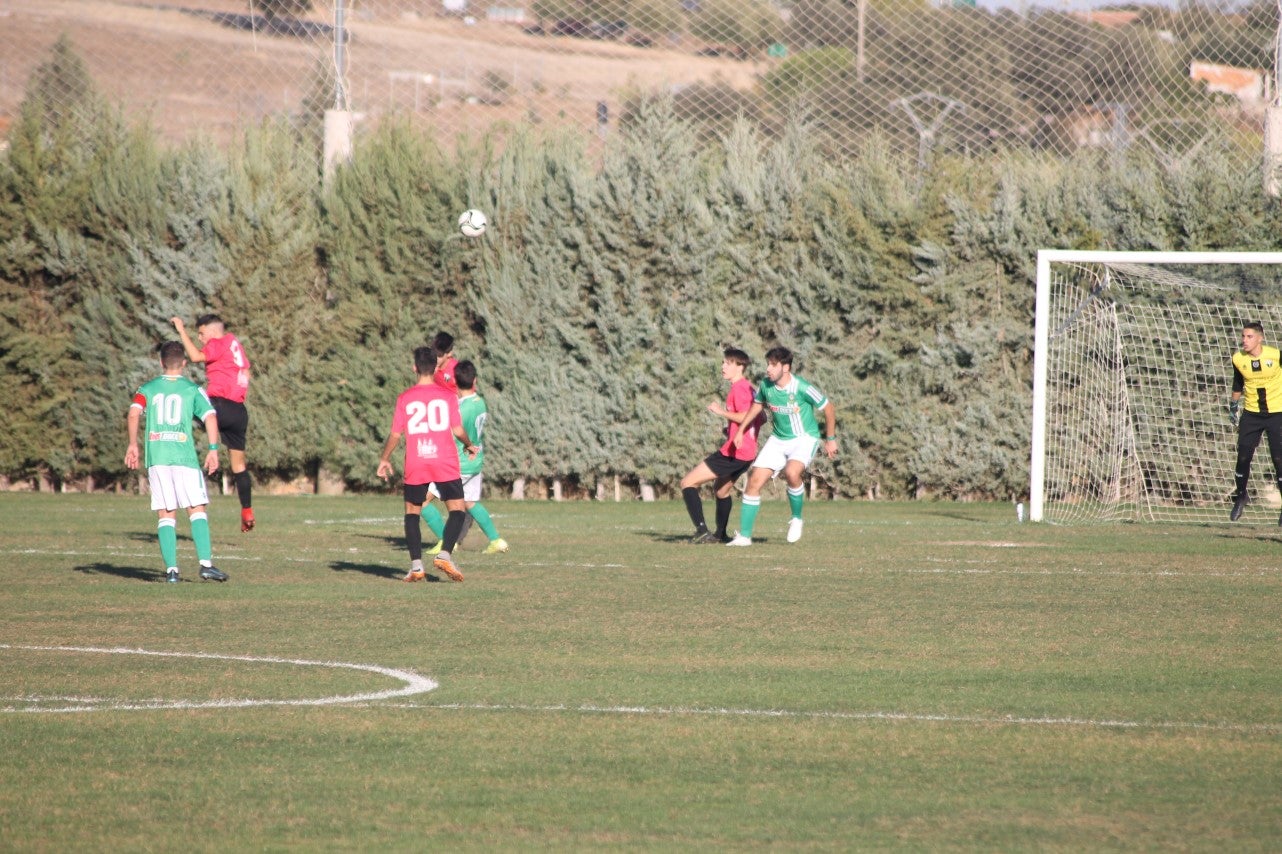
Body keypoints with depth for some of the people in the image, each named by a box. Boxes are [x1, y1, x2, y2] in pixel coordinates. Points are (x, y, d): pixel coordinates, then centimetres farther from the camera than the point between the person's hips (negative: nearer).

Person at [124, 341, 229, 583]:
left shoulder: (147, 388, 11)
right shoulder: (193, 390, 7)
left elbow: (134, 413, -5)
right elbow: (210, 417, -5)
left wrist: (133, 445, 1)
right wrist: (213, 450, -4)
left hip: (156, 458, 2)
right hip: (185, 457, -2)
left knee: (166, 515, 5)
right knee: (197, 510, 1)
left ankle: (171, 569, -3)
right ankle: (206, 563, -13)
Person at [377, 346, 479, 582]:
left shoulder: (405, 398, 1)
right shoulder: (447, 396, 0)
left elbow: (395, 434, 1)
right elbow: (457, 430, -1)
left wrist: (384, 459, 14)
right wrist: (470, 446, 19)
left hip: (415, 465, 1)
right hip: (445, 464, -1)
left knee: (412, 513, 12)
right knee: (457, 510, 5)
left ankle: (416, 565, 0)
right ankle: (445, 554, -16)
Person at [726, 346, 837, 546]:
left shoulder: (802, 388, -22)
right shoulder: (766, 386, -6)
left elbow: (828, 408, -8)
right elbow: (757, 405, 17)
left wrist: (831, 439, -2)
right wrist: (740, 431, 15)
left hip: (805, 438, -5)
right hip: (778, 440, 5)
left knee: (792, 472, -34)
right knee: (755, 481, -7)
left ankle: (797, 519, -8)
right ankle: (744, 536, 0)